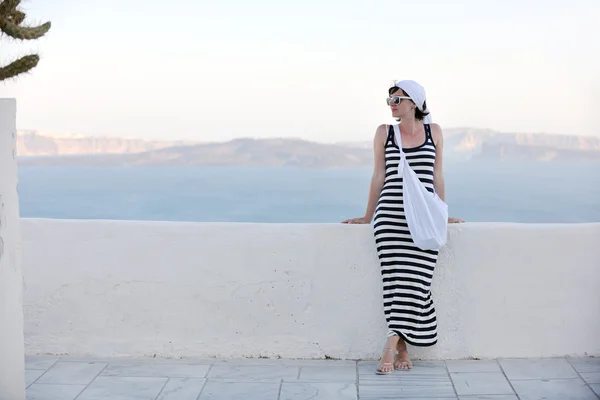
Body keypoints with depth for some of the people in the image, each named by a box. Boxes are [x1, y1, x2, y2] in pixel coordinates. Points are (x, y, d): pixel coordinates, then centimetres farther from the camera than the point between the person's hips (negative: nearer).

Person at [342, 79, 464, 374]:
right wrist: (368, 216, 12)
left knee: (415, 281, -8)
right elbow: (378, 176, 11)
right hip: (391, 214, -1)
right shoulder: (384, 132, 8)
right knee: (397, 280, -6)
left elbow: (437, 176, 14)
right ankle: (402, 350, 3)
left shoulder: (434, 131, 10)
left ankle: (391, 348, -6)